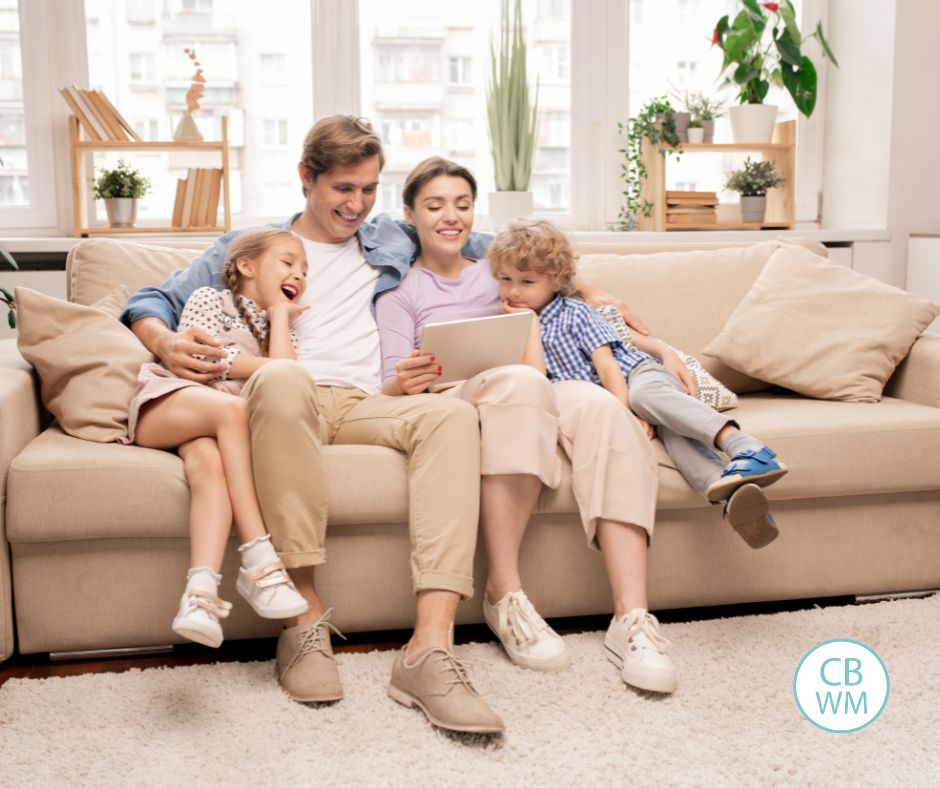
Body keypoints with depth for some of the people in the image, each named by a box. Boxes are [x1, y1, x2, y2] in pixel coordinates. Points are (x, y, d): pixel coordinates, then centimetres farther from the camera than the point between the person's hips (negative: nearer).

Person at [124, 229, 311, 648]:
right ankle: (258, 559, -41)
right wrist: (266, 367, 3)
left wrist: (279, 314, 9)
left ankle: (201, 591, -53)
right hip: (164, 404, -3)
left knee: (208, 460, -35)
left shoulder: (282, 328, 25)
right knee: (231, 407, -36)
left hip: (214, 424, 4)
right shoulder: (209, 299, 12)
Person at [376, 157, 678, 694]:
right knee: (519, 381, -39)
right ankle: (504, 594, -34)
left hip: (529, 398, 4)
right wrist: (406, 384, -24)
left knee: (603, 406, -31)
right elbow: (391, 388, 1)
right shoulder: (400, 292, 15)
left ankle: (633, 619, -42)